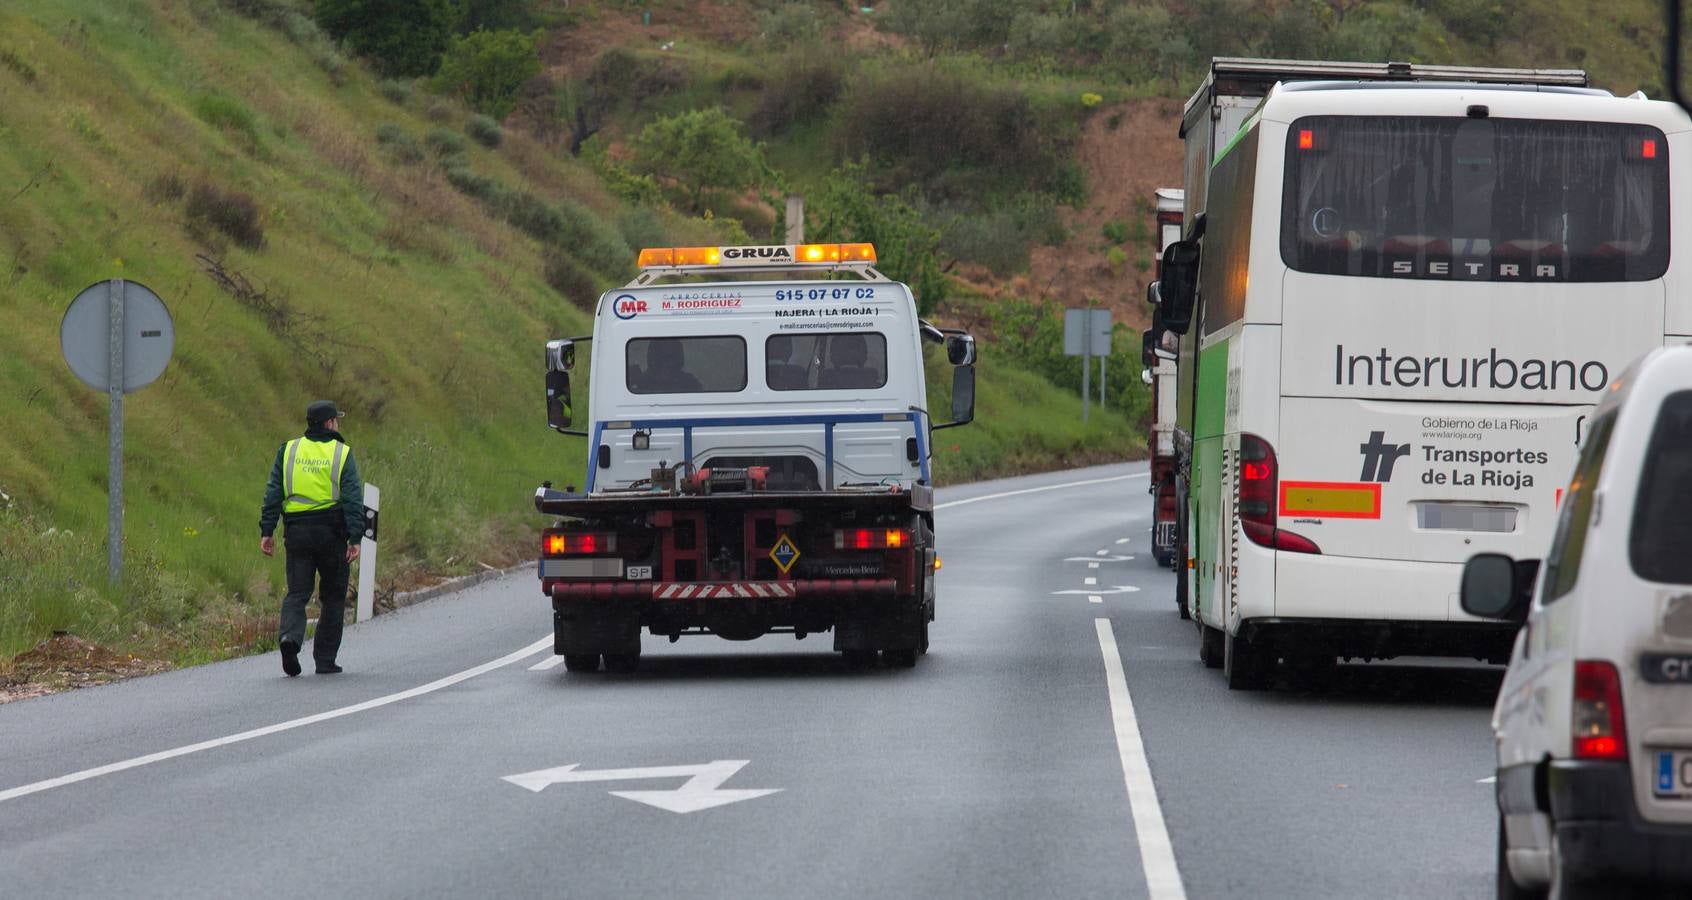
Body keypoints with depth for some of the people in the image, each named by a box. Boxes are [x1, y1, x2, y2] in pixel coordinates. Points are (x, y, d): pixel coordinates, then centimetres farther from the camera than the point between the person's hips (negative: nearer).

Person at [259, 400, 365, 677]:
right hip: (331, 534, -2)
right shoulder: (342, 454, -2)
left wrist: (267, 531, 5)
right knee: (333, 597, 9)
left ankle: (290, 635, -25)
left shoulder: (288, 451, 7)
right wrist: (355, 539, -10)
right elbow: (353, 499, -8)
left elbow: (273, 493, 4)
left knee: (297, 593, 4)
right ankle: (325, 660, 10)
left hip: (297, 532, 2)